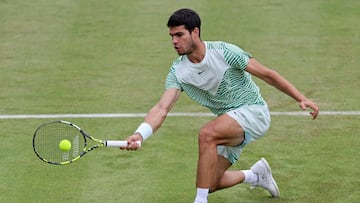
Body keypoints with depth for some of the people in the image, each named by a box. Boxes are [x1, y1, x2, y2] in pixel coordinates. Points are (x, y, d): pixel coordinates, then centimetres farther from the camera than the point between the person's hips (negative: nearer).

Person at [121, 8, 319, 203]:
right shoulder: (178, 71, -7)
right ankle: (256, 175, 30)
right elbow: (162, 108, -19)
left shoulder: (224, 52, -19)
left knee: (206, 134, -32)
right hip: (229, 124, 6)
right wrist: (139, 134, -38)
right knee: (210, 183, 1)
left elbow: (267, 74, -12)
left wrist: (301, 98, -15)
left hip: (253, 111, -6)